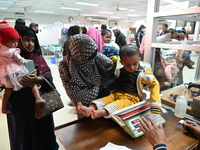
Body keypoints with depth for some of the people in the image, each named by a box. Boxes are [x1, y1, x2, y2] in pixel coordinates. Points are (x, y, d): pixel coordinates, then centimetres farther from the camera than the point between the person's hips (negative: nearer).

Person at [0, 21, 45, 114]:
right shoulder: (14, 52, -12)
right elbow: (21, 61, -7)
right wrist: (27, 61, 12)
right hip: (16, 72, -7)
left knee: (8, 91, 20)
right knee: (32, 83, -3)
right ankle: (38, 98, -21)